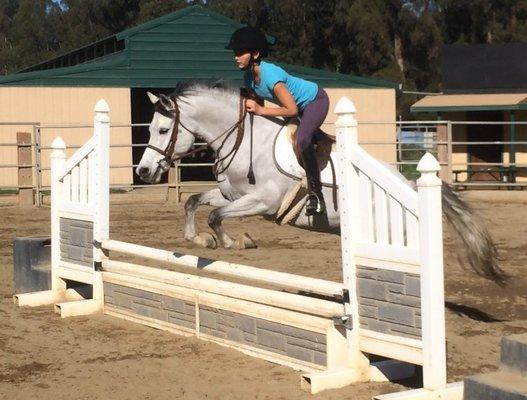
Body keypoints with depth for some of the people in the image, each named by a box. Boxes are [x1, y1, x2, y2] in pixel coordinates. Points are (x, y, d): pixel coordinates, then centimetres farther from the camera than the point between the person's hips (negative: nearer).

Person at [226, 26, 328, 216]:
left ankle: (315, 194, -24)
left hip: (316, 99, -10)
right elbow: (258, 104, 7)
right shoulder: (249, 78, -9)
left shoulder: (271, 75, -35)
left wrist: (260, 110, -36)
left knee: (302, 141, -31)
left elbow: (292, 110, -36)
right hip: (300, 105, 10)